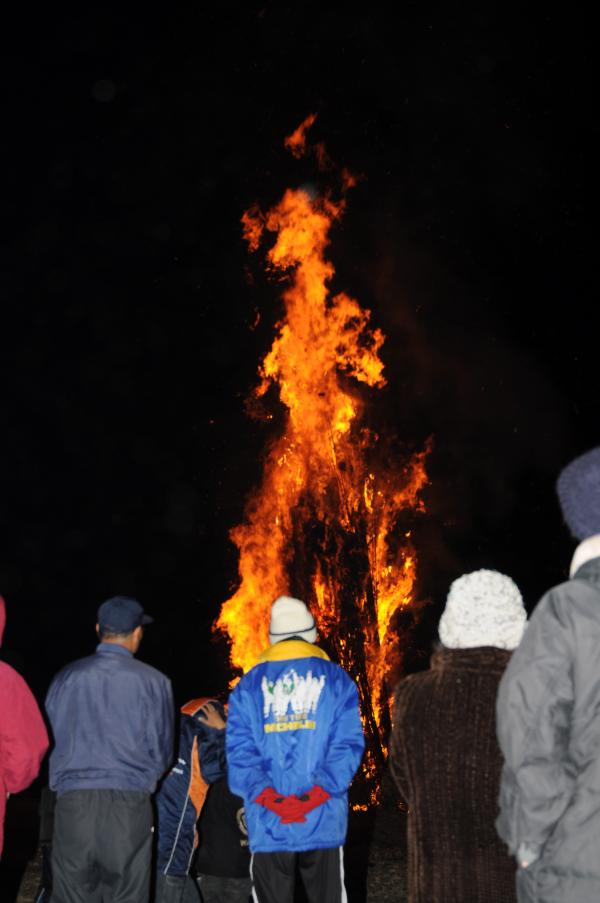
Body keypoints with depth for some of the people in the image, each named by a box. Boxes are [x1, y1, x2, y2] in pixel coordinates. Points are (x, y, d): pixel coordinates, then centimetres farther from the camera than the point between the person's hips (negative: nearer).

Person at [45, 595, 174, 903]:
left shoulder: (66, 678, 4)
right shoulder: (153, 682, -1)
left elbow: (50, 741, 12)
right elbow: (162, 752, 5)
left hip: (73, 800, 1)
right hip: (129, 804, -1)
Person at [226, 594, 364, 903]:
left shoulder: (248, 686, 7)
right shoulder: (335, 680, 3)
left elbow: (239, 750, -3)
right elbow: (348, 744, -8)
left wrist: (268, 797, -10)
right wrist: (315, 796, -13)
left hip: (267, 824, 1)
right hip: (323, 821, -1)